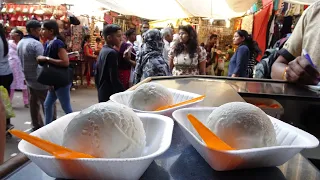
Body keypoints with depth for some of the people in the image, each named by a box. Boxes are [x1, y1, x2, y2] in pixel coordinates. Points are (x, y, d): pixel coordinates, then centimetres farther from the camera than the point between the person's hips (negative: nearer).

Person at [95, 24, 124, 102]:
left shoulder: (102, 51, 10)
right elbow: (114, 78, -22)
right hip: (111, 95, -9)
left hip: (102, 94, 10)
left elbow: (97, 75, 15)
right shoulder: (112, 53, -17)